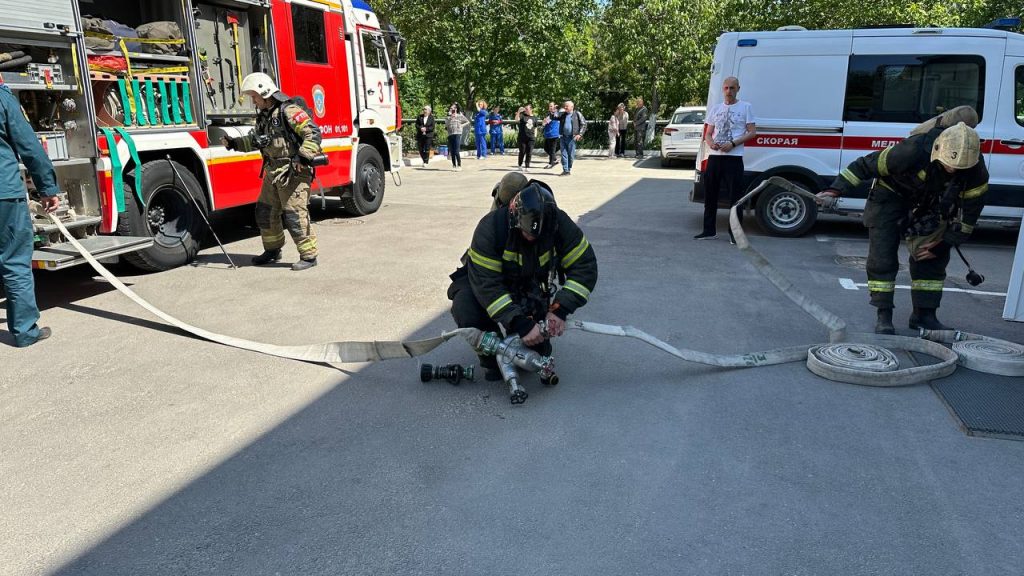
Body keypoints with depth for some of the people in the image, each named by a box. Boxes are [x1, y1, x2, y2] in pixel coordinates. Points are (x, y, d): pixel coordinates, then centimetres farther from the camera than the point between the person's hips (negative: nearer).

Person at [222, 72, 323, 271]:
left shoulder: (288, 111, -13)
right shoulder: (264, 116, 16)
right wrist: (234, 143, 16)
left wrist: (302, 157, -29)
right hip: (273, 172, 10)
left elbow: (313, 133, -20)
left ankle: (309, 256, -2)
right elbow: (255, 141, 29)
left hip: (293, 172, -10)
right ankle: (273, 250, 28)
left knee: (294, 214, -11)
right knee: (265, 212, 14)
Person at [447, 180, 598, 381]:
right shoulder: (491, 227, -34)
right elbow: (486, 283, -36)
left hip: (529, 285, 2)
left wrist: (560, 310, -33)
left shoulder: (559, 224, -25)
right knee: (468, 314, -33)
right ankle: (491, 358, -4)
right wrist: (520, 323, -43)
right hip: (482, 279, -2)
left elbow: (584, 266, -21)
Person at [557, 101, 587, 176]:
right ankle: (565, 170, 4)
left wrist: (580, 134, -6)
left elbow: (584, 124, 2)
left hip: (572, 138, -3)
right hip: (563, 137, 3)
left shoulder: (577, 114, 2)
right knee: (564, 154, 1)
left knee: (571, 155, 2)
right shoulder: (562, 115, 12)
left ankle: (569, 169, 13)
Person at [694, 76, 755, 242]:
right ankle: (709, 230, 18)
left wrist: (733, 144, -15)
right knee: (710, 194, 8)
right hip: (714, 156, 5)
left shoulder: (745, 107, 2)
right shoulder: (715, 108, 15)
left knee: (735, 196, -3)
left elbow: (752, 132, -3)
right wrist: (710, 143, -7)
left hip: (734, 157, -5)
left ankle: (734, 232, 4)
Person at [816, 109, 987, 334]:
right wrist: (837, 190, -33)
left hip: (929, 207, 4)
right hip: (891, 196, -4)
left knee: (932, 258, 2)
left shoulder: (977, 172, -23)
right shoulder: (913, 151, -36)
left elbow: (971, 209, -9)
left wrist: (945, 244, -8)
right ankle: (883, 316, -3)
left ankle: (924, 314, 14)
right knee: (882, 258, -11)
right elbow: (867, 164, -26)